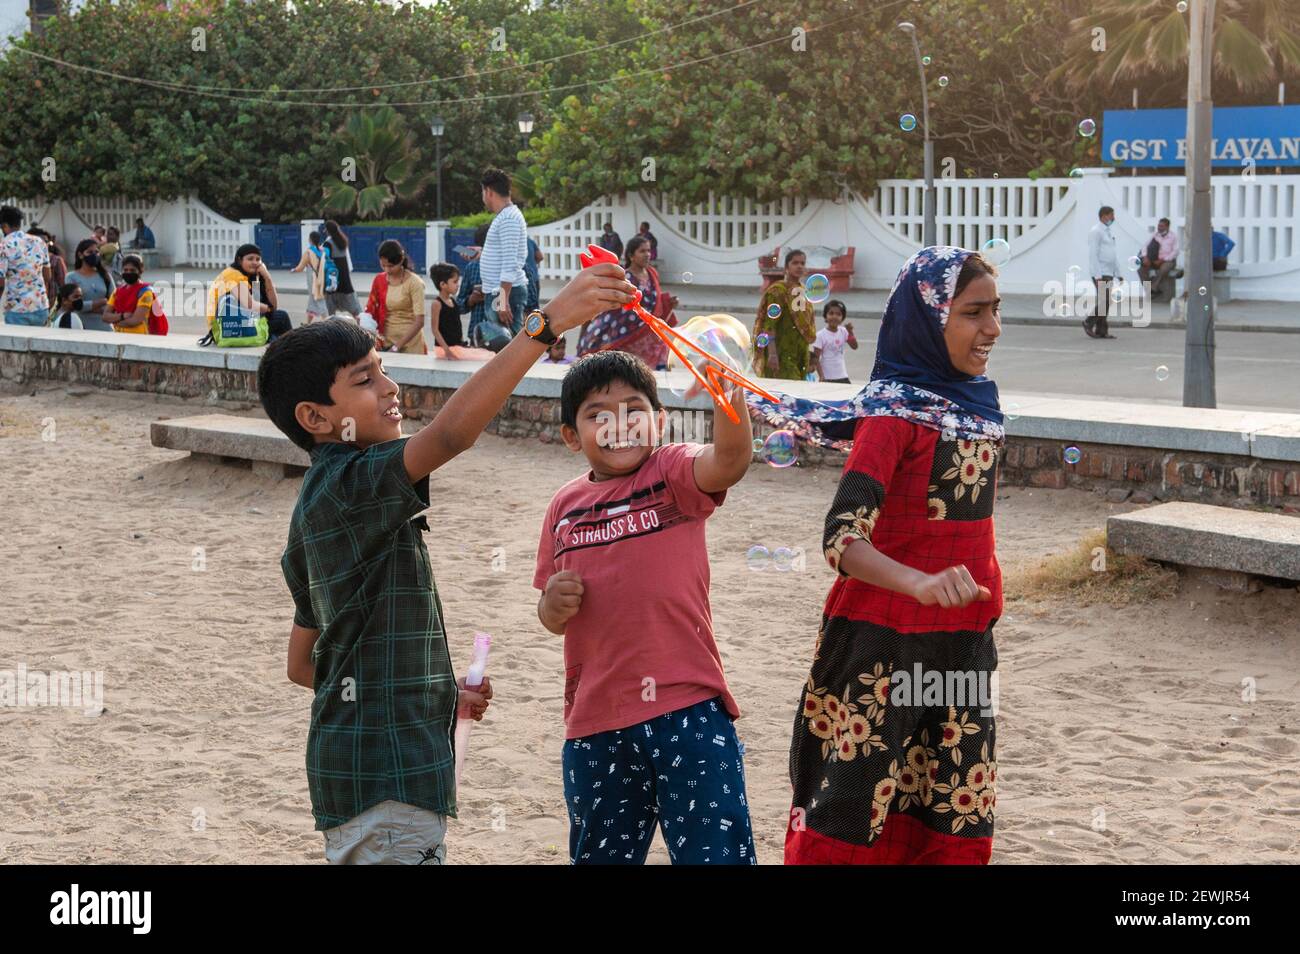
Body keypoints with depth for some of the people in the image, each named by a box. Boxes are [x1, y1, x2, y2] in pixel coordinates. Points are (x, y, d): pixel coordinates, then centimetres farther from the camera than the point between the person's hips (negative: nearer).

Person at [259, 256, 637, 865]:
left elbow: (302, 664, 20)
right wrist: (548, 324, -36)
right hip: (382, 775, -11)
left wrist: (437, 691, 21)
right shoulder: (353, 483, -14)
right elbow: (450, 434, -34)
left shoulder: (319, 503, 16)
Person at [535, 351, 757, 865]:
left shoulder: (673, 474, -3)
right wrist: (553, 605, -6)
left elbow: (731, 461, -27)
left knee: (716, 851, -5)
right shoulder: (566, 506, 8)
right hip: (595, 720, 4)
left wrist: (727, 386, -46)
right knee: (600, 855, 18)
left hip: (687, 707, -4)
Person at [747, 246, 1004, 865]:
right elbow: (842, 539, -26)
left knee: (957, 821, 11)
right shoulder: (894, 413, -16)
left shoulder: (975, 398, 6)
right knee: (850, 812, 1)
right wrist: (922, 585, -40)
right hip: (884, 642, -7)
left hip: (963, 641, 7)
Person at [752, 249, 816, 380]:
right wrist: (772, 354, -24)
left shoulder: (804, 292, 14)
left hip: (800, 355, 8)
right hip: (782, 355, -8)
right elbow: (769, 324, -16)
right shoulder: (778, 291, -9)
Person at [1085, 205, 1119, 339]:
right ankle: (1089, 323, 1)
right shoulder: (1095, 231, -11)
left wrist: (1118, 272, 16)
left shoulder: (1108, 232, 17)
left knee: (1105, 303, 5)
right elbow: (1093, 255, -17)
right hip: (1100, 273, -9)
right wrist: (1098, 275, -22)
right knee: (1104, 301, -13)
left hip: (1108, 273, 9)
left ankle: (1101, 330, 5)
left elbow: (1113, 255, 21)